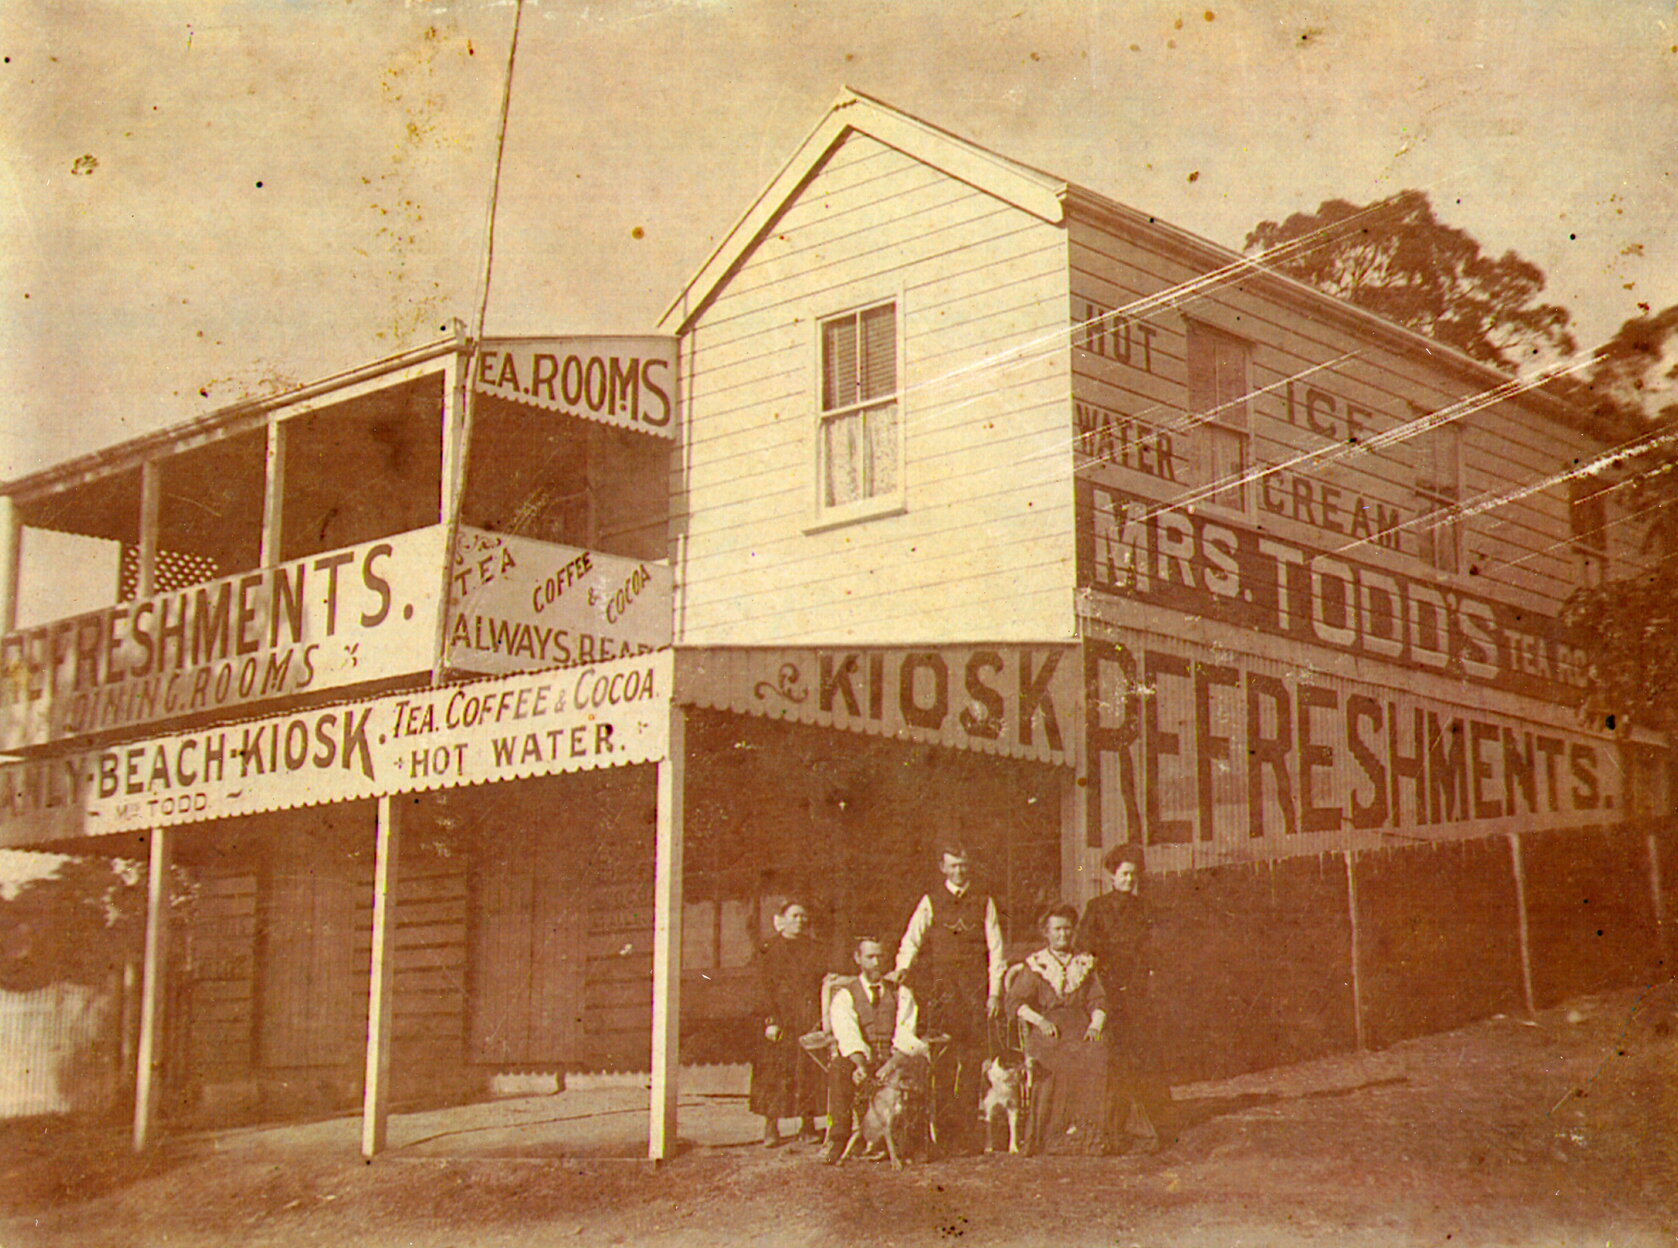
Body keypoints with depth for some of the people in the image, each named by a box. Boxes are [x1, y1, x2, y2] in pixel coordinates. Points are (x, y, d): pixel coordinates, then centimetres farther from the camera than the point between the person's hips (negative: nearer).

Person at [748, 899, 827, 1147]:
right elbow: (764, 988, -1)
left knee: (809, 1070, 1)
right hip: (781, 1019, -3)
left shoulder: (812, 949, 14)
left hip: (810, 1020, 3)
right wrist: (770, 1021, -11)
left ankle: (808, 1126, 7)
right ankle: (771, 1128, -1)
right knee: (776, 1072, -5)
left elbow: (822, 985, 11)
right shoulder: (769, 949, 4)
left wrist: (821, 1018, -1)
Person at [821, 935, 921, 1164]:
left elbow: (905, 1036, 1)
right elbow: (848, 1036, -9)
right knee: (838, 1069, -34)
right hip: (858, 1062, -1)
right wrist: (862, 1065, -28)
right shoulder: (844, 996, 10)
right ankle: (838, 1137, -29)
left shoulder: (901, 994, 16)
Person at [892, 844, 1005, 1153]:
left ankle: (968, 1132, 1)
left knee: (974, 1058, -3)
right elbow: (912, 939, 1)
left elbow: (996, 949, 7)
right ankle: (944, 1129, 0)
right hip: (941, 987, 0)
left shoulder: (984, 903, 11)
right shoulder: (930, 902, 10)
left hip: (975, 988, 0)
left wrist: (995, 992, -1)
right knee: (941, 1059, -5)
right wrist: (904, 966, -19)